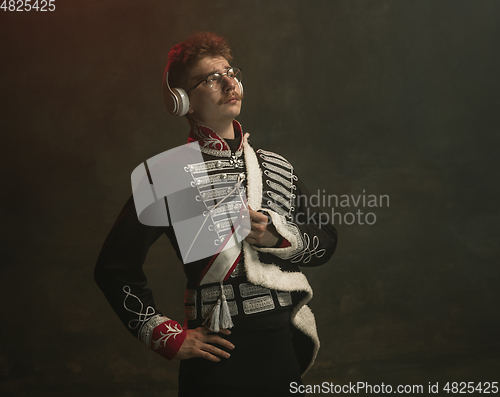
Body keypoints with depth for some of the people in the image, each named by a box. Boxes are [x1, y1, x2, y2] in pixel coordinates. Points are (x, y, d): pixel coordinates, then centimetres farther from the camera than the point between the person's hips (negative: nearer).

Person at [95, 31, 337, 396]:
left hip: (286, 348, 5)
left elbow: (326, 242, 12)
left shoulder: (277, 167, 9)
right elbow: (114, 266, -6)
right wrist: (169, 338, -8)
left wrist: (275, 235, -8)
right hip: (221, 354, -5)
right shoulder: (170, 174, -6)